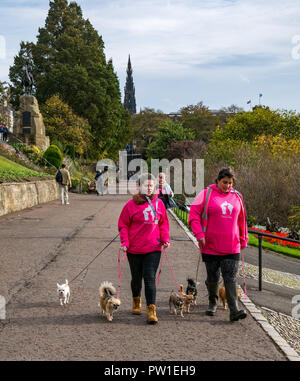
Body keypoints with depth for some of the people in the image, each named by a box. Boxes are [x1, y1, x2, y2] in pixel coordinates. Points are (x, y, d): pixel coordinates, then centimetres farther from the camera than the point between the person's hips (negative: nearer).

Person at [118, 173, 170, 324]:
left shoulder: (158, 203, 4)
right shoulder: (131, 204, -4)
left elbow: (163, 223, 12)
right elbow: (123, 224, 1)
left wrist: (165, 239, 0)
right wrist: (125, 242, -10)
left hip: (153, 249, 0)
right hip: (134, 249, 0)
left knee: (150, 278, -7)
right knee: (136, 278, 15)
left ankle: (151, 310, -6)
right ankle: (136, 300, 42)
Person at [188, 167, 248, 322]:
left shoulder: (237, 196, 9)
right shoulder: (206, 194, -3)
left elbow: (241, 220, 18)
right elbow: (194, 215, -5)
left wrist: (243, 240, 20)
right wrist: (200, 235, -13)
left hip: (232, 248, 2)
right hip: (211, 247, -2)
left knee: (231, 278, -6)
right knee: (213, 278, 11)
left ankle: (234, 310, -10)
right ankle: (212, 303, 33)